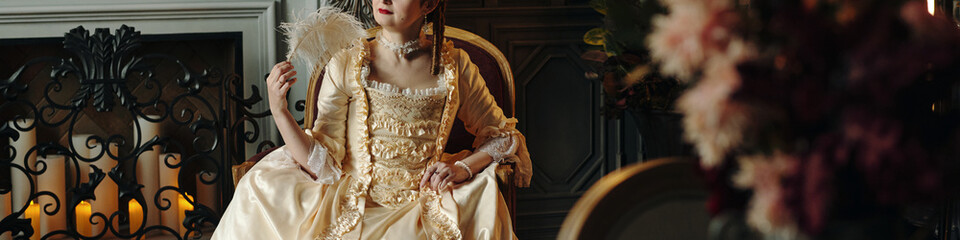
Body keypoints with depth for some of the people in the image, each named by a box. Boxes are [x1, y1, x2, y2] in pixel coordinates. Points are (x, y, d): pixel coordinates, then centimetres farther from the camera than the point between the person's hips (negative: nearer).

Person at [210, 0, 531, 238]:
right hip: (354, 203, 0)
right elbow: (322, 163, -3)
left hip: (423, 211, 1)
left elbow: (501, 135, 13)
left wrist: (463, 168, -6)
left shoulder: (454, 66, 2)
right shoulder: (345, 67, 0)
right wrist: (278, 110, -16)